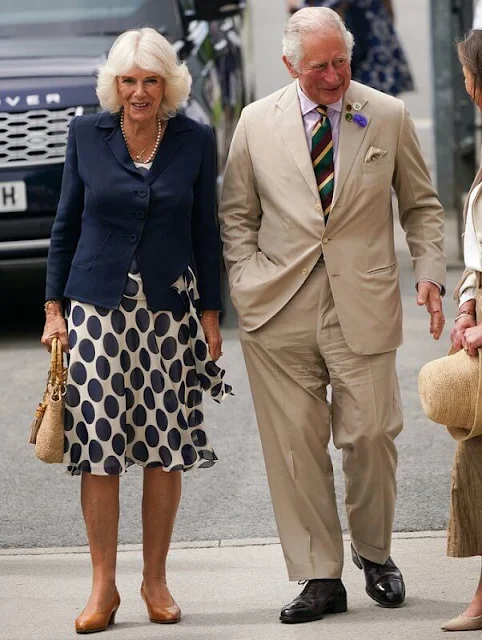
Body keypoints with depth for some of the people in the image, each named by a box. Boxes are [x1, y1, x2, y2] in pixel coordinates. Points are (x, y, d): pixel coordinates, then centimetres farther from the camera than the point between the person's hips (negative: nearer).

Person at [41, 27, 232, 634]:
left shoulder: (195, 140, 2)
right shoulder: (86, 134, 2)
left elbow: (206, 234, 8)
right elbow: (65, 225, 8)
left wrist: (210, 315, 6)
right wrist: (54, 308, 4)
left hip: (169, 309, 1)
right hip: (97, 306, 0)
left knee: (166, 451, 1)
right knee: (98, 449, -4)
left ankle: (155, 580, 14)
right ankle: (103, 586, 5)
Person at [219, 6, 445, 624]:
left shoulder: (389, 117, 5)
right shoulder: (256, 122, 6)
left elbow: (421, 204, 14)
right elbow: (236, 214, 13)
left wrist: (429, 271, 0)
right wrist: (248, 283, 0)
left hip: (362, 306, 0)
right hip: (280, 310, 1)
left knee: (369, 436, -3)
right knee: (295, 445, -1)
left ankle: (374, 554, 22)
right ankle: (320, 577, 8)